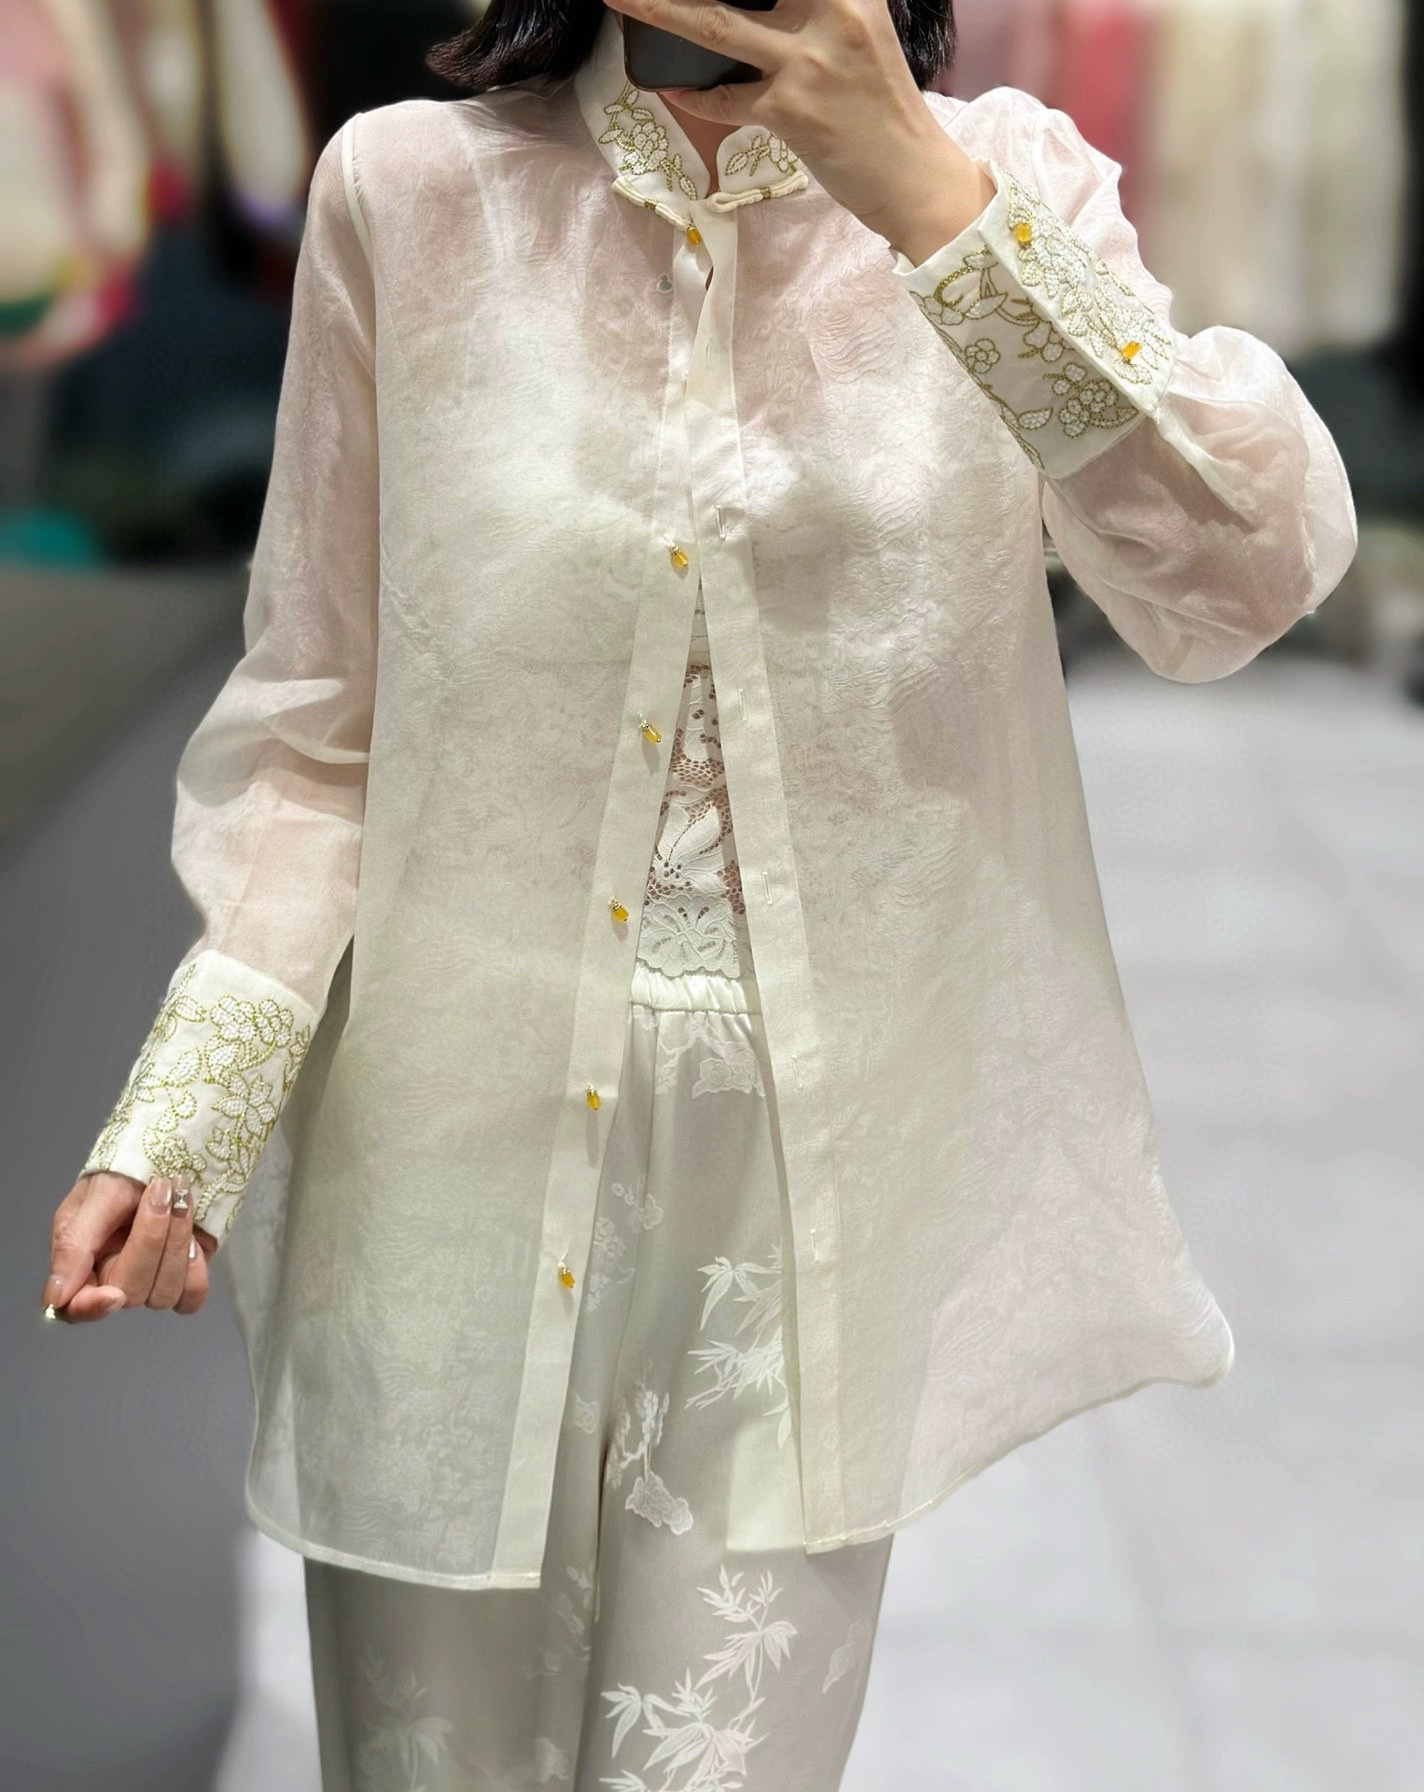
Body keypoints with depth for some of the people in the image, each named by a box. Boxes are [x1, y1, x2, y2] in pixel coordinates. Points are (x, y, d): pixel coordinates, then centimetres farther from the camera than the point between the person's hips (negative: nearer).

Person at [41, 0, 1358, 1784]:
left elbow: (1250, 574, -16)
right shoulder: (407, 190, -2)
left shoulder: (1005, 187, -1)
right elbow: (318, 721, 1)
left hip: (813, 1189, 0)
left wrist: (925, 192, -22)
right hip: (456, 1169, 1)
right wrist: (179, 1129, -8)